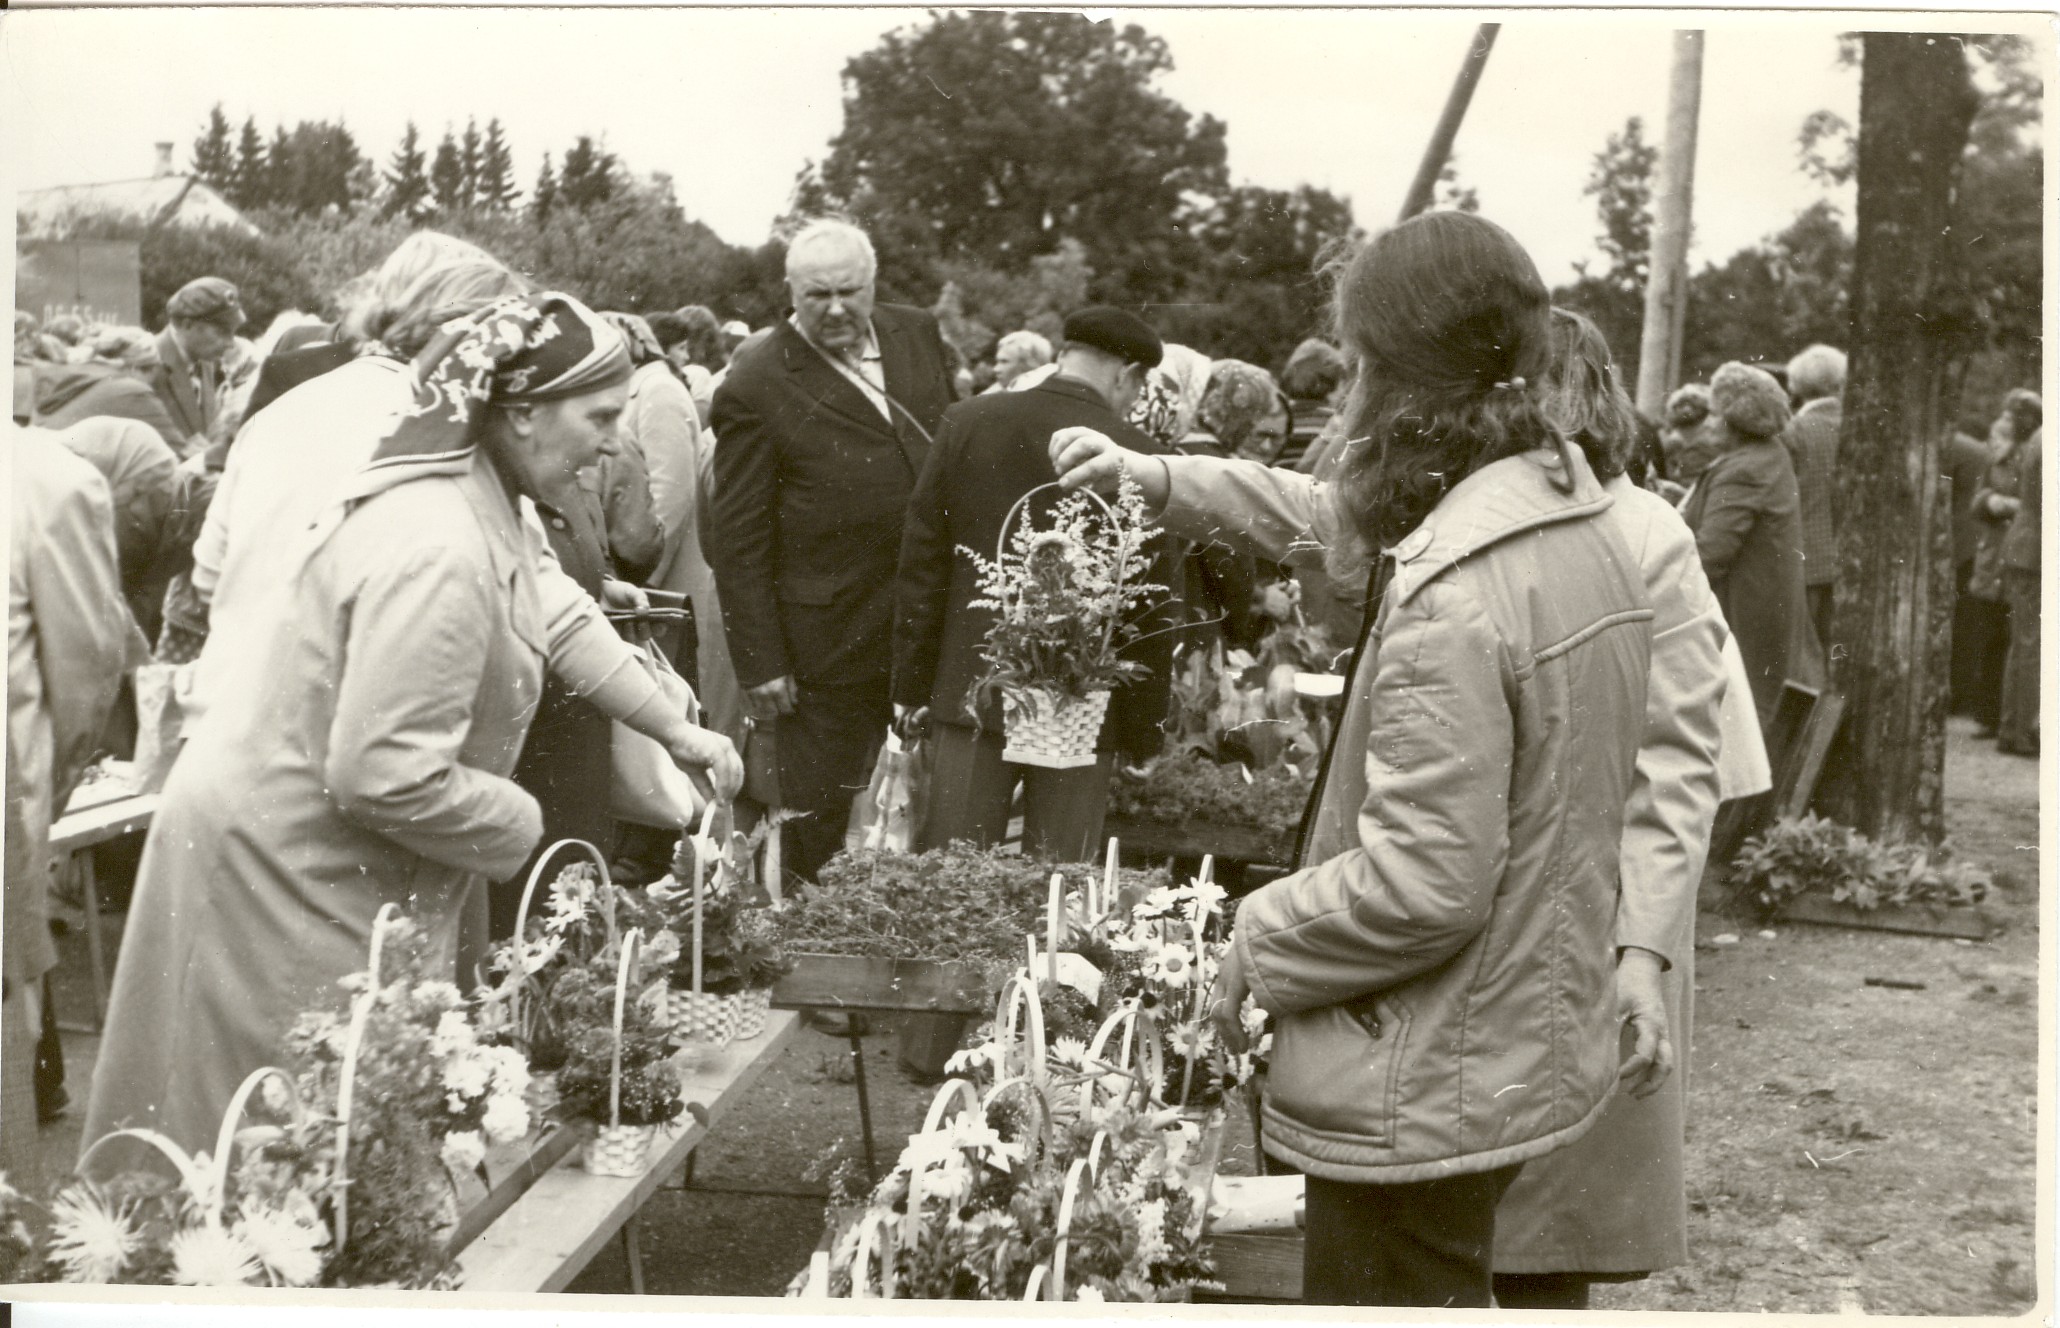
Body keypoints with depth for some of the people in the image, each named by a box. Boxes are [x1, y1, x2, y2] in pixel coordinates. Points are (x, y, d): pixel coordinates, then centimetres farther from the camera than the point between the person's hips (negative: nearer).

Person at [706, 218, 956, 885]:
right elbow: (739, 542, -9)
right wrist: (761, 666, -12)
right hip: (833, 644, -5)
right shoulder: (755, 389, -11)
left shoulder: (917, 333, 6)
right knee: (819, 827, 5)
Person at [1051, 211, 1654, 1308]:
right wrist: (1162, 479, 19)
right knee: (1441, 1294, 24)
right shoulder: (1577, 519, 2)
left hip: (1424, 1095, -9)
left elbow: (1424, 884, -28)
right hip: (1533, 1045, 9)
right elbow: (1348, 519, 18)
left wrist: (1257, 941, -12)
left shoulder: (1452, 598, -27)